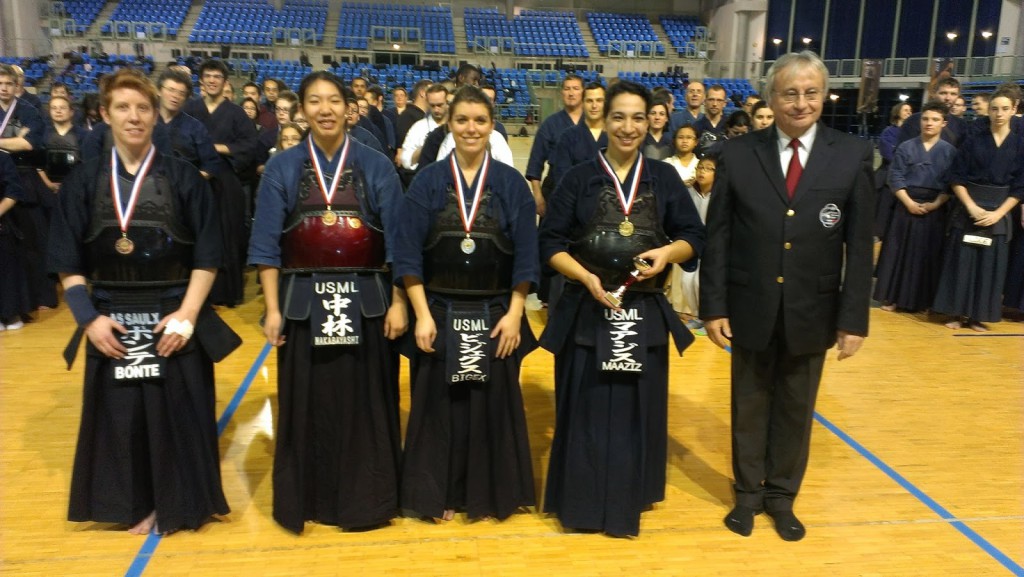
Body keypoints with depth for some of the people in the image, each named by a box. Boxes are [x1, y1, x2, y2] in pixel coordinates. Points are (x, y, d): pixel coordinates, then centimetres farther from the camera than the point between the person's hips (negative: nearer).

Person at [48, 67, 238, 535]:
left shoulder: (184, 178, -3)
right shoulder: (83, 182, 2)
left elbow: (207, 257, -4)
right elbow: (67, 263, 3)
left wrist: (187, 314, -13)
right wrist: (88, 317, -8)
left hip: (174, 317, -2)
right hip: (111, 322, 2)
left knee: (179, 416, 5)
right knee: (121, 417, 9)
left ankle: (179, 504, 26)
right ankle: (137, 505, 29)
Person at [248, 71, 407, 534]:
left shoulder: (376, 167, 3)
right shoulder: (282, 168, 4)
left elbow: (397, 241, 1)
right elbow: (266, 245, 2)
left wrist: (398, 303, -5)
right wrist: (272, 308, -4)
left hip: (366, 301, 0)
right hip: (304, 302, 1)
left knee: (365, 405, 6)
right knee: (308, 406, 8)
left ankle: (366, 500, 22)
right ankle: (307, 500, 25)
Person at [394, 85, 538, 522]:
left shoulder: (512, 184, 1)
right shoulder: (427, 182, 0)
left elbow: (525, 256, -1)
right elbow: (408, 255, -3)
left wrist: (514, 314, -8)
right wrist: (422, 315, -9)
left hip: (495, 314, 0)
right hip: (440, 313, 0)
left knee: (494, 404, 9)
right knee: (440, 404, 8)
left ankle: (492, 493, 27)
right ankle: (440, 493, 26)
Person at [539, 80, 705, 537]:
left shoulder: (665, 178, 5)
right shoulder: (578, 178, 0)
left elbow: (694, 238, 7)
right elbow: (551, 244, -2)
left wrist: (668, 252, -14)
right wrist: (586, 277, -17)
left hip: (646, 314, 2)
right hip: (586, 312, -1)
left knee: (638, 409, 9)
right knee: (587, 410, 5)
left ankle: (628, 501, 27)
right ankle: (582, 502, 22)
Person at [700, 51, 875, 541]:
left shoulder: (853, 156, -2)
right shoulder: (738, 154, -4)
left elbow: (859, 245, -3)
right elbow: (717, 237, -3)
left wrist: (853, 319, -6)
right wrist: (714, 306, -7)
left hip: (812, 313, 1)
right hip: (751, 309, 0)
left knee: (796, 409, 14)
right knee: (750, 407, 14)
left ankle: (782, 494, 33)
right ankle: (749, 492, 32)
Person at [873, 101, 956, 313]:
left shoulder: (949, 151, 2)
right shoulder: (906, 148, 2)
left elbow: (951, 184, 0)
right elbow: (895, 179, -2)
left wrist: (935, 204, -13)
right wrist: (909, 202, -12)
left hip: (935, 209, 0)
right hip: (907, 205, 0)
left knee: (929, 255, 4)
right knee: (900, 252, 2)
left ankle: (924, 300, 14)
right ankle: (893, 297, 10)